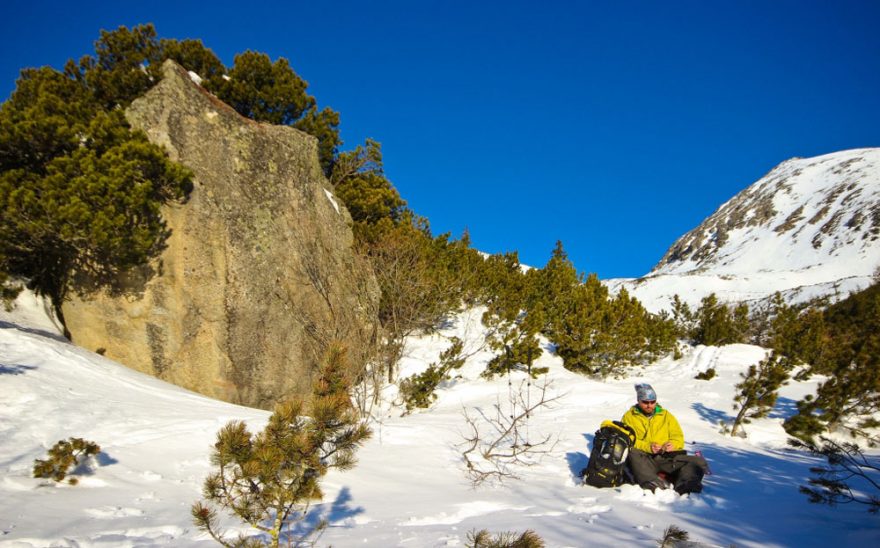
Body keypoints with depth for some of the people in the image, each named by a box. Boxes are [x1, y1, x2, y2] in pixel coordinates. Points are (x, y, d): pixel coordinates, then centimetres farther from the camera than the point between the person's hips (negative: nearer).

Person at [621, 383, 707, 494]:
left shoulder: (666, 415, 23)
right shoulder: (629, 416, 13)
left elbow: (679, 437, 17)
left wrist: (673, 445, -8)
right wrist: (647, 447, -18)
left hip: (667, 457, 3)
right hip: (644, 458, -3)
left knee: (699, 461, -19)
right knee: (632, 454, -37)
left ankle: (684, 485, -47)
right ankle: (653, 483, -57)